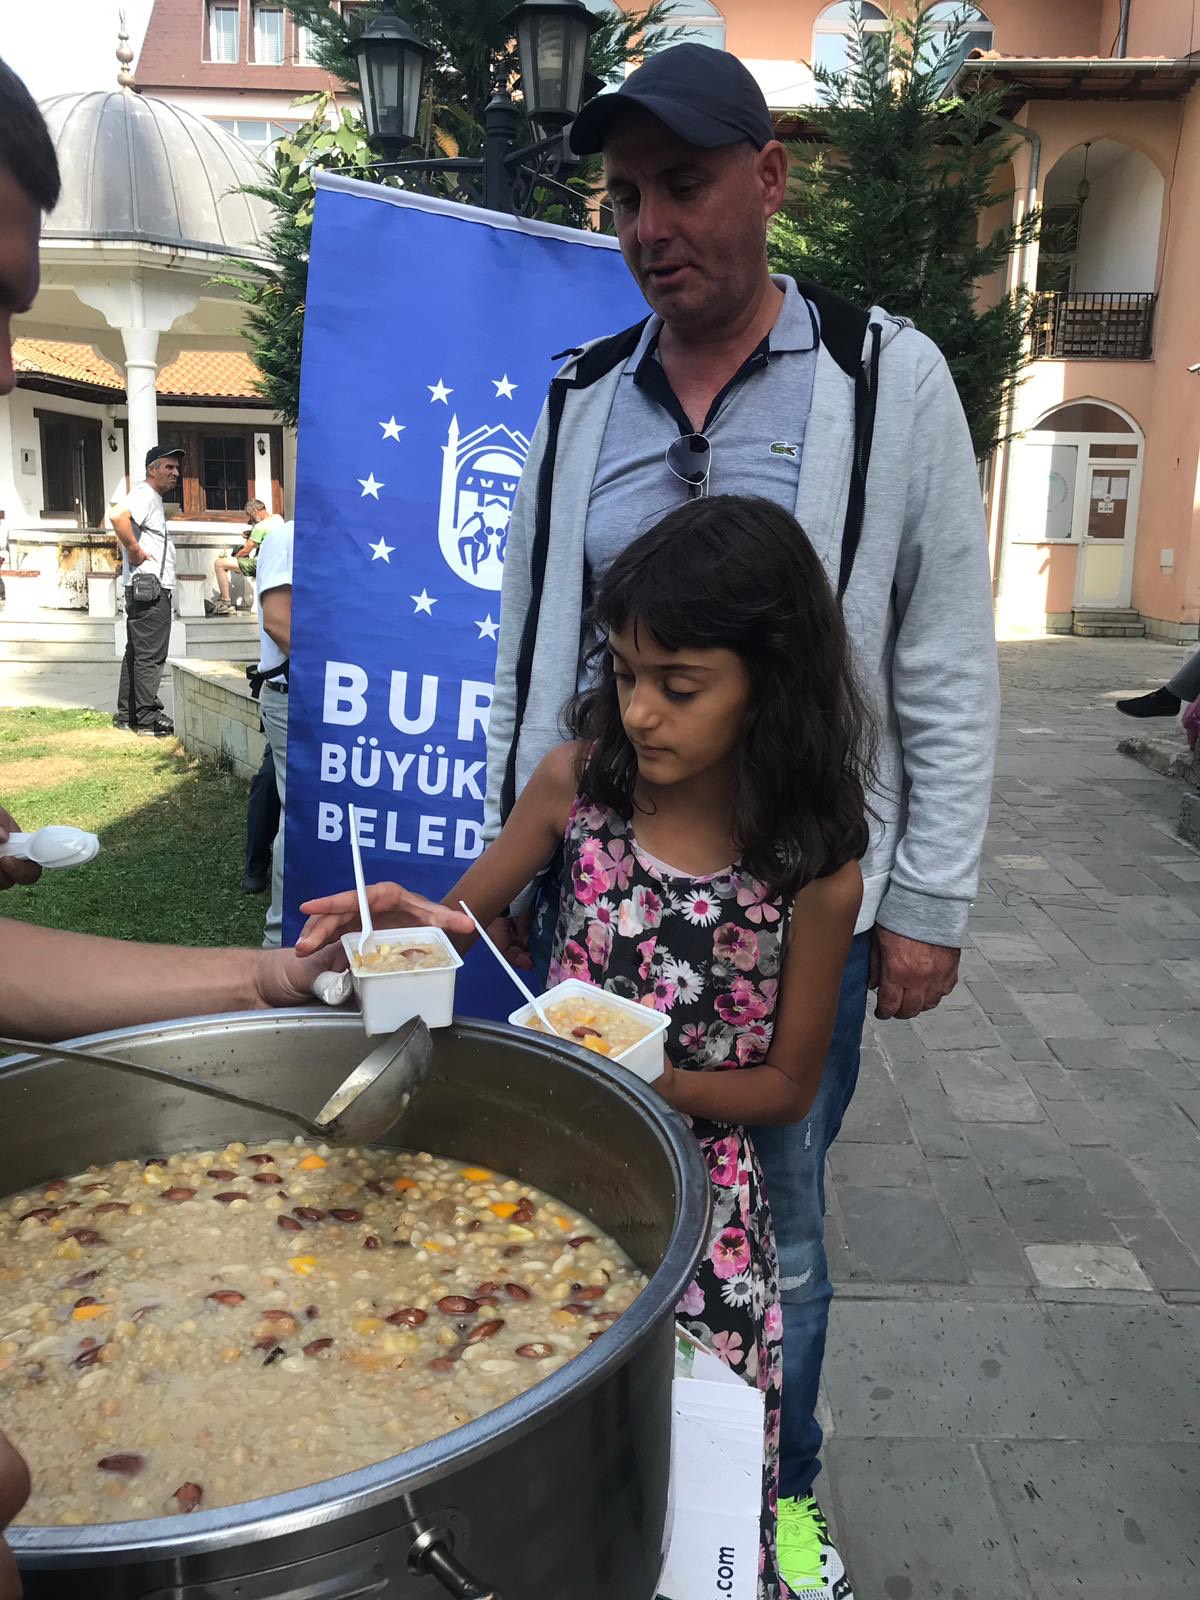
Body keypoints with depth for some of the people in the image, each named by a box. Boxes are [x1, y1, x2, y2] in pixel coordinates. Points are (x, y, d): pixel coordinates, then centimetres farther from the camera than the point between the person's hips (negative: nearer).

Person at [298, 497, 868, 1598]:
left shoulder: (813, 871, -15)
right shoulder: (580, 779, -9)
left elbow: (788, 1087, -5)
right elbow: (471, 910, 5)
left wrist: (654, 1081, -21)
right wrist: (404, 917, -18)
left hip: (696, 1172, -2)